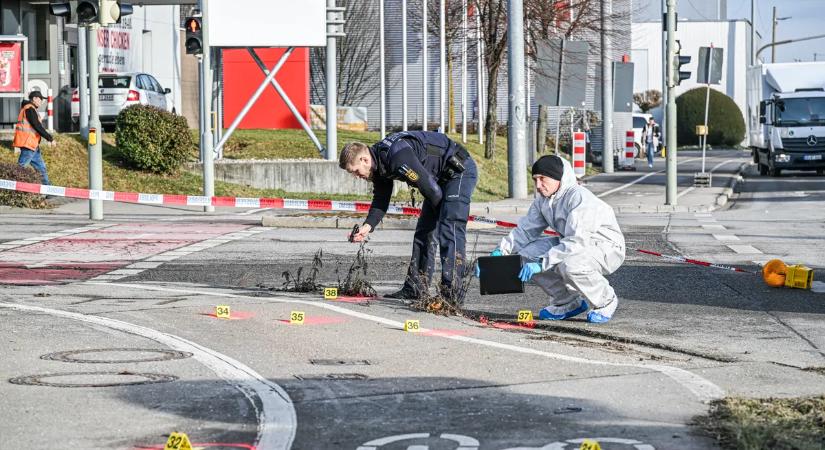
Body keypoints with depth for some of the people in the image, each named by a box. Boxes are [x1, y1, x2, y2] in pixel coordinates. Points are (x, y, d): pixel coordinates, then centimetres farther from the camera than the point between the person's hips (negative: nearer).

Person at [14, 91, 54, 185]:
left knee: (41, 167, 13)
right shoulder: (30, 109, -12)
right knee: (20, 167, -10)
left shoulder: (30, 109, 20)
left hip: (32, 145, 11)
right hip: (27, 143, -11)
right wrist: (50, 138, -14)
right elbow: (37, 126, -18)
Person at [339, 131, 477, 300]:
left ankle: (452, 292, -20)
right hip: (441, 177, 10)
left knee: (450, 230, -18)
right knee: (424, 230, 9)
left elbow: (431, 189, -27)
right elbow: (381, 199, 6)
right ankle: (415, 288, 13)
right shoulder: (379, 162, 0)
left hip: (460, 171, -10)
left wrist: (438, 209, -6)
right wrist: (368, 226, -11)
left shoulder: (398, 157, -32)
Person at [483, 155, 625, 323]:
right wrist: (500, 252, -13)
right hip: (574, 245, 8)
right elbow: (526, 230, 3)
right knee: (527, 254, -9)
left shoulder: (579, 197, -27)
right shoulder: (543, 200, 1)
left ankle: (606, 301, -7)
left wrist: (542, 263, -37)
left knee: (569, 265, -38)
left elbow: (577, 241, -34)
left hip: (607, 248, -8)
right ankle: (569, 302, 7)